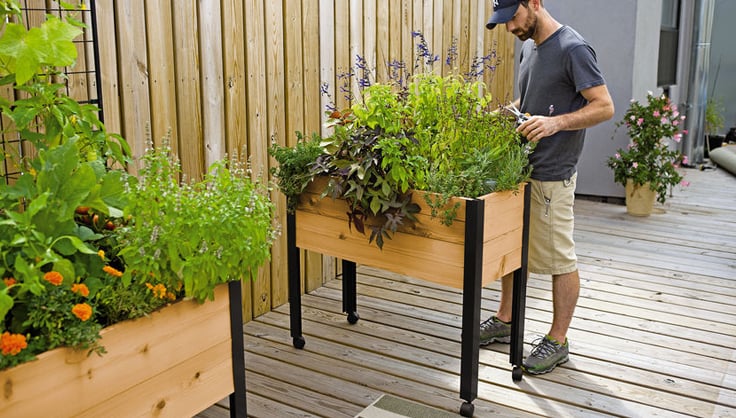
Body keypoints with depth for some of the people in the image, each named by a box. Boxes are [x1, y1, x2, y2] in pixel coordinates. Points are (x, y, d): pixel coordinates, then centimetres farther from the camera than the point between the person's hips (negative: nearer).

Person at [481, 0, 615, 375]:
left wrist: (557, 122, -30)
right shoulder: (528, 47, 13)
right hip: (520, 168, 9)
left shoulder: (572, 49, -13)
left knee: (560, 260, 2)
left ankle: (557, 341, 15)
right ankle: (504, 321, 32)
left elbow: (604, 106, -16)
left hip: (551, 176, -9)